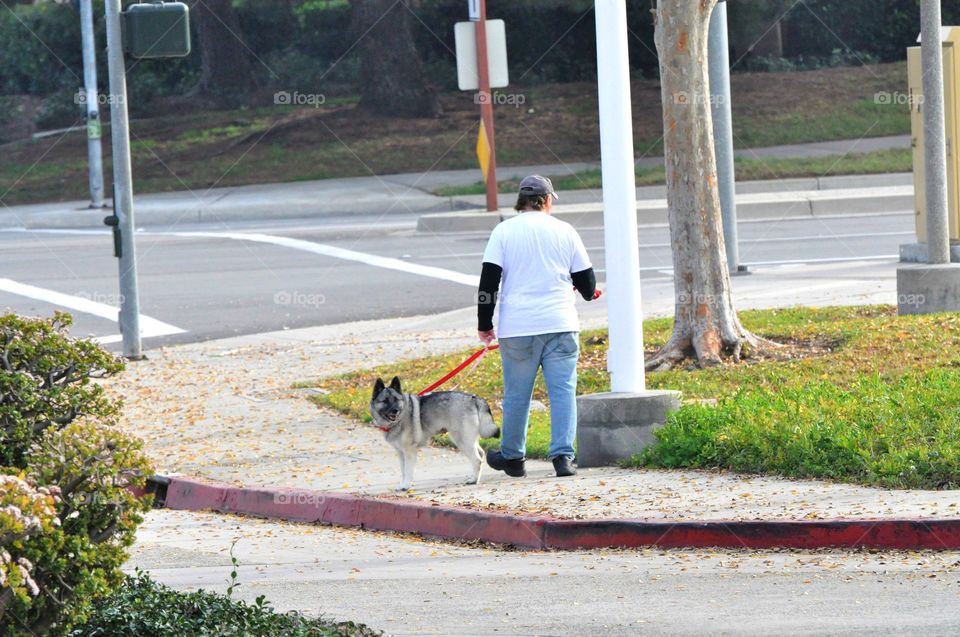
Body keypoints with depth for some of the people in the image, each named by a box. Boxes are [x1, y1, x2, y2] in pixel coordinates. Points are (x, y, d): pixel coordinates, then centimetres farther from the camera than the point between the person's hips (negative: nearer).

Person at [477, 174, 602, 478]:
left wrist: (484, 325, 6)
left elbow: (489, 281, -1)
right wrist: (589, 292, 35)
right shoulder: (564, 231, 6)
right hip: (560, 325, 0)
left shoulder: (504, 231, 3)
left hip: (517, 328, 0)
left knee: (517, 394, 8)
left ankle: (512, 456, 20)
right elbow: (586, 281, 12)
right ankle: (563, 455, -9)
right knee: (563, 390, 0)